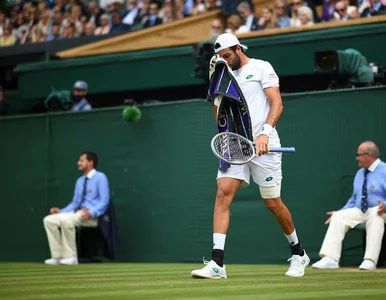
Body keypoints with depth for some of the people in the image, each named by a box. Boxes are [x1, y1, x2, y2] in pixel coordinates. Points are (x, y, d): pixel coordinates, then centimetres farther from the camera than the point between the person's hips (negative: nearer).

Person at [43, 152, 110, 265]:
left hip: (92, 216, -8)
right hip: (78, 213, 8)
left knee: (65, 220, -34)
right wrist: (60, 211, 4)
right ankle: (57, 256, -9)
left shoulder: (100, 177, -5)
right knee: (49, 220, -8)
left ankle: (71, 257, -25)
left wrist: (91, 212, -28)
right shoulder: (80, 181, 19)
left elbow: (104, 201, -14)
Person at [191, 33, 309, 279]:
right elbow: (218, 112, 22)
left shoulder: (261, 68, 0)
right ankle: (217, 264, -19)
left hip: (262, 145, -5)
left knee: (273, 203, 1)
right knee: (223, 193, -14)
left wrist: (265, 132, -23)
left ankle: (299, 253, 26)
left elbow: (277, 104, -9)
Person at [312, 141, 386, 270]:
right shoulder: (359, 173, 19)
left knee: (376, 217, -39)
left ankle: (370, 260, -42)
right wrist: (340, 212, 13)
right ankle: (330, 259, -26)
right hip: (359, 211, 7)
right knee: (338, 217, -15)